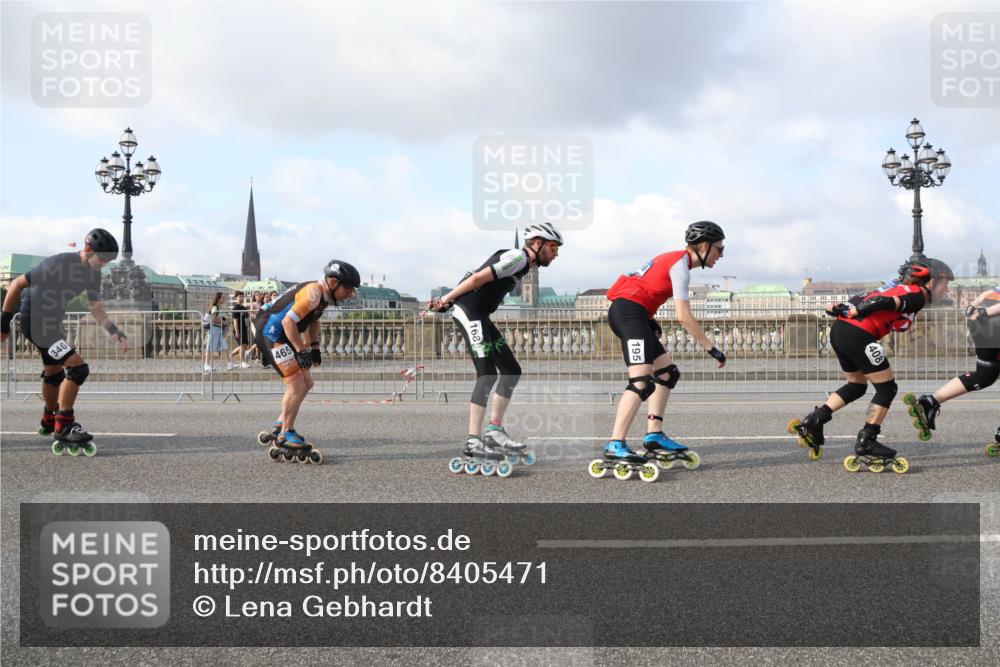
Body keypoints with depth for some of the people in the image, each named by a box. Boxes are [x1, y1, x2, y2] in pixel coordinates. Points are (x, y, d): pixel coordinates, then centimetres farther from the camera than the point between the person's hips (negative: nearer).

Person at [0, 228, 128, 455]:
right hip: (35, 321, -9)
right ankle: (63, 432, -15)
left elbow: (95, 307, 6)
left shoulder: (92, 272, -4)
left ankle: (49, 421, 49)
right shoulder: (58, 264, -27)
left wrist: (114, 331, -9)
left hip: (52, 321, 9)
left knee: (54, 373, 27)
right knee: (78, 368, -21)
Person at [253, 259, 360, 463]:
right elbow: (288, 321, -28)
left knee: (306, 383, 11)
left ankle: (279, 429, 19)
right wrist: (302, 351, -23)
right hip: (271, 334, -10)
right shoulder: (313, 293, -23)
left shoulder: (324, 295, 7)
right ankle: (286, 436, 1)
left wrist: (314, 347, 13)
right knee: (297, 385, -11)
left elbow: (313, 320, 23)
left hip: (282, 336, 10)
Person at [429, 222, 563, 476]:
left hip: (480, 316, 10)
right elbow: (478, 278, -16)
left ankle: (494, 431, 12)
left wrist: (446, 300, 11)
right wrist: (447, 300, -11)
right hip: (469, 311, -10)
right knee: (488, 373, -16)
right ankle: (473, 443, -18)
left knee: (511, 369, 8)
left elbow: (475, 277, 18)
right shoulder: (519, 257, -10)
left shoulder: (521, 262, 21)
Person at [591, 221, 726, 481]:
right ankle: (615, 447, -27)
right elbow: (684, 316, -16)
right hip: (629, 310, -11)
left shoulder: (675, 259, 21)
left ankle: (654, 436, 11)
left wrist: (651, 320, 17)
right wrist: (711, 348, -11)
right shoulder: (680, 265, -9)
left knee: (668, 372, 13)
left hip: (627, 312, 11)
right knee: (643, 382, -21)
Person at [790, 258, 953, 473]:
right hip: (858, 336, -9)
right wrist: (854, 312, -17)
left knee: (857, 386, 22)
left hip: (839, 329, 9)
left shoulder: (902, 288, 25)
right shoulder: (917, 294, -2)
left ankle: (813, 420, 13)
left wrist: (844, 308, 11)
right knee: (887, 388, 4)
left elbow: (864, 299, 18)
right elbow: (883, 303, -14)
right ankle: (866, 443, 8)